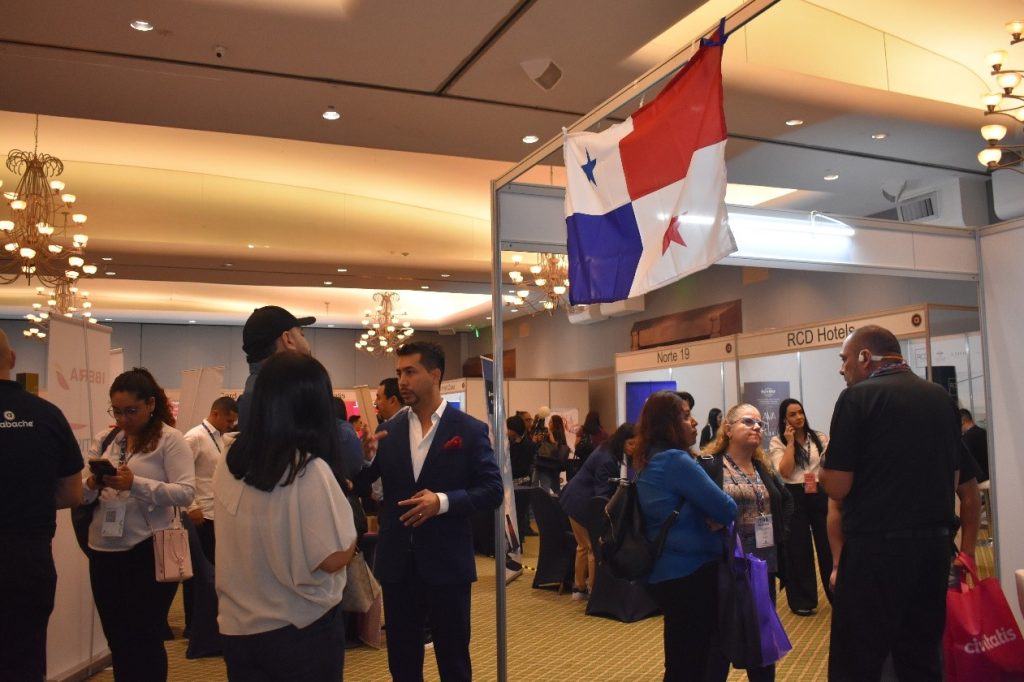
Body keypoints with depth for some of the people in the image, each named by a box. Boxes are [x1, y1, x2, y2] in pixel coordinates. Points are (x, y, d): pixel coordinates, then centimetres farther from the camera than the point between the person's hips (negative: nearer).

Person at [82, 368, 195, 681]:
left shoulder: (170, 439, -7)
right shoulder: (104, 440, 9)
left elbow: (186, 492, -16)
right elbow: (81, 493, 10)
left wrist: (135, 484, -26)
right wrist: (92, 486, -13)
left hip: (149, 552, -5)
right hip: (104, 552, 5)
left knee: (144, 641, 5)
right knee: (117, 641, 16)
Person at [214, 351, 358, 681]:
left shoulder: (230, 464, -2)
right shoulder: (310, 471, -22)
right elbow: (334, 558, -20)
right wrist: (348, 514, -2)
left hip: (238, 626, 6)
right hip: (302, 629, -5)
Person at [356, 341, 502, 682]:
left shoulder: (470, 430, -6)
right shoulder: (388, 430, 4)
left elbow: (492, 490, -9)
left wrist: (444, 501, -23)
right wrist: (366, 456, -18)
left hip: (446, 563, -3)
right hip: (397, 563, 3)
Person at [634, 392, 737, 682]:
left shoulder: (647, 462, 9)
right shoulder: (676, 460, -20)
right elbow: (726, 509, -19)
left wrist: (707, 516, -1)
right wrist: (716, 516, 3)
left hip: (666, 571, 9)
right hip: (690, 571, -9)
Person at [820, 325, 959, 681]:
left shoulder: (858, 397, -11)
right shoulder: (942, 397, 9)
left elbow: (837, 487, -14)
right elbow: (953, 478, 18)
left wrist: (824, 467, 6)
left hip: (876, 546, -7)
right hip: (934, 543, 7)